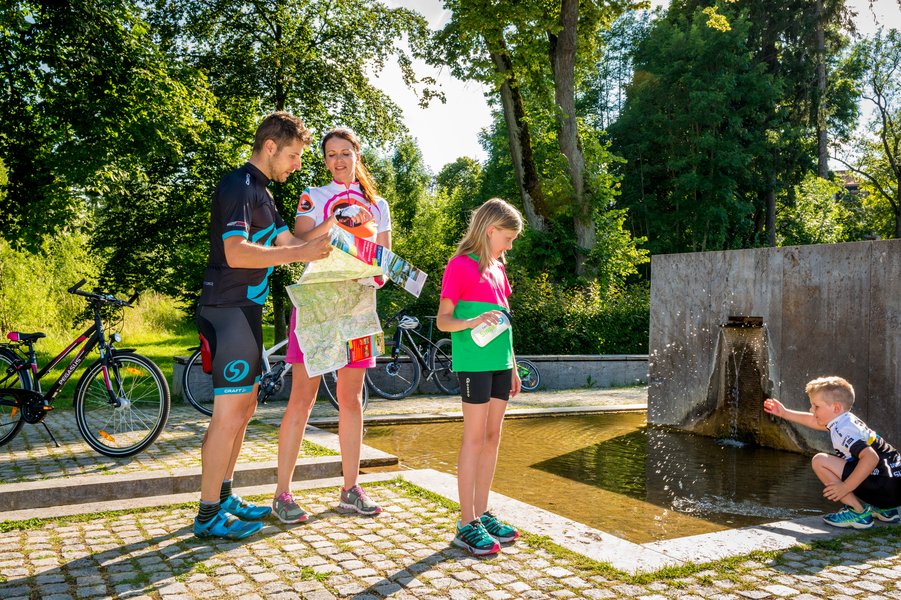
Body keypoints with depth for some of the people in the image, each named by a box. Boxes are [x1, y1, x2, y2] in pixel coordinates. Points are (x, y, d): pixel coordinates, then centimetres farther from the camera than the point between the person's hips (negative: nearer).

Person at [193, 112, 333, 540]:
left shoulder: (259, 190, 19)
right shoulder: (239, 186, -13)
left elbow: (286, 241, 21)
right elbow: (236, 252, -25)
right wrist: (298, 254, -24)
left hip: (245, 309, 11)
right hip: (229, 309, -11)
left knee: (244, 406, 15)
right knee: (230, 412, -7)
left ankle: (223, 497, 25)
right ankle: (208, 515, 2)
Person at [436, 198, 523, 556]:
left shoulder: (497, 269, 17)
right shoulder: (460, 266, -6)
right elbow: (443, 320, -8)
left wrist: (512, 366, 20)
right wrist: (473, 322, -27)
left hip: (500, 362, 8)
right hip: (473, 362, -8)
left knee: (493, 436, 9)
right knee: (474, 437, -5)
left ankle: (482, 514, 18)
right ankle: (467, 525, 2)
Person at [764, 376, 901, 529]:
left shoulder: (843, 430, -17)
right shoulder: (845, 419, 12)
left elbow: (871, 458, -31)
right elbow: (813, 421, 30)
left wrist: (845, 488, -26)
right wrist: (784, 413, 36)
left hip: (885, 490, -10)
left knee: (820, 461, -13)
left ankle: (858, 512, -7)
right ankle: (884, 510, 23)